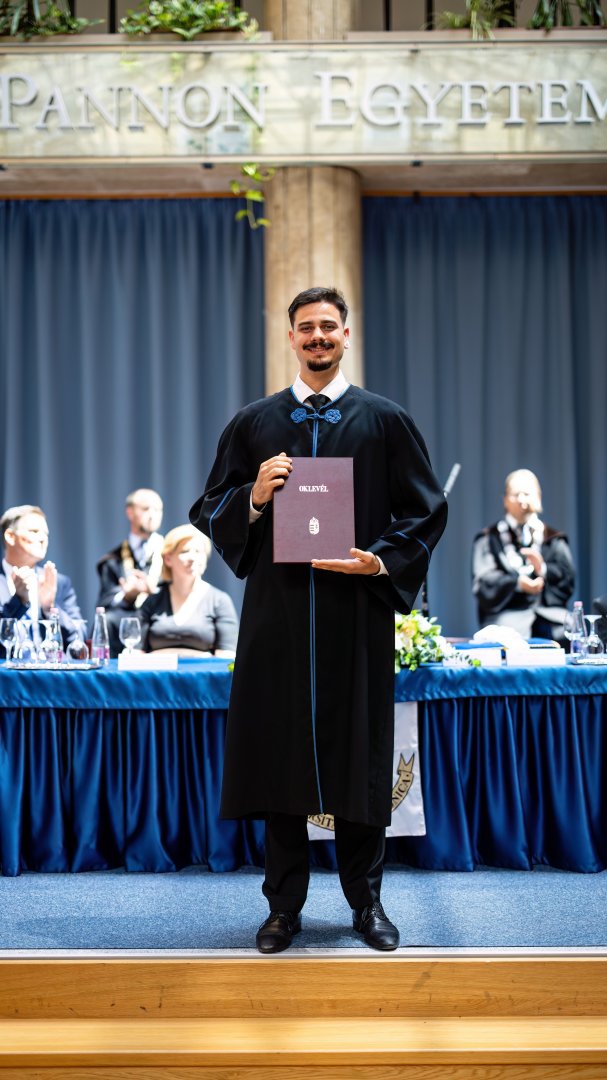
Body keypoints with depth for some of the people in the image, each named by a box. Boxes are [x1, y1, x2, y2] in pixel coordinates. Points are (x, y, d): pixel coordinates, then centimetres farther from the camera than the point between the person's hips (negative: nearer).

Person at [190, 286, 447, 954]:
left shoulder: (384, 421, 7)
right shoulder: (253, 423, 11)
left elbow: (426, 511, 6)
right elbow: (210, 513, 11)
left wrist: (381, 560, -10)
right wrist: (255, 496, -9)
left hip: (357, 612, -1)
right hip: (277, 616, 1)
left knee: (360, 755, 3)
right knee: (280, 755, 2)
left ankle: (365, 900, 17)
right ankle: (284, 905, 14)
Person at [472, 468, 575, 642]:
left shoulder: (553, 539, 21)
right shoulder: (489, 539, 15)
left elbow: (568, 579, 7)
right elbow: (482, 583, 1)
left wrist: (543, 569, -13)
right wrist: (517, 582, -15)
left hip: (549, 614, 2)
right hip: (507, 614, -2)